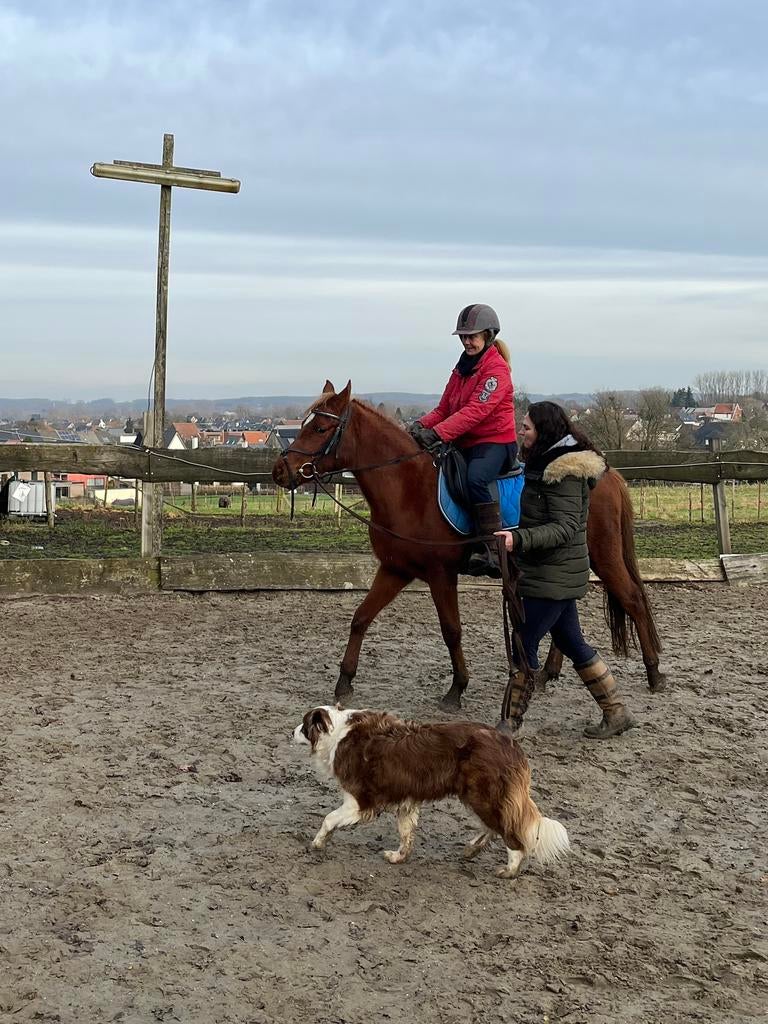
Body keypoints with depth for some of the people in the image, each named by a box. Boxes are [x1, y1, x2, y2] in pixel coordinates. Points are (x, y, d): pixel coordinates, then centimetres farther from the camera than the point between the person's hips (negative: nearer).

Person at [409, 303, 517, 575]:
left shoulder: (496, 368, -10)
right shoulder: (463, 367, 16)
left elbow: (475, 411, -23)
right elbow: (444, 408, 15)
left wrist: (437, 433, -32)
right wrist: (422, 425, -7)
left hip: (495, 442, -9)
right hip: (465, 444, 9)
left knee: (475, 479, -36)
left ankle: (493, 550, -33)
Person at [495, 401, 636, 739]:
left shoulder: (563, 472, -19)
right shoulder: (546, 464, 13)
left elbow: (565, 528, -25)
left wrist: (519, 539, -34)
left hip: (554, 575, -10)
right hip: (554, 572, 10)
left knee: (524, 644, -3)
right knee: (572, 643, 16)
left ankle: (511, 723, 7)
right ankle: (616, 712, 24)